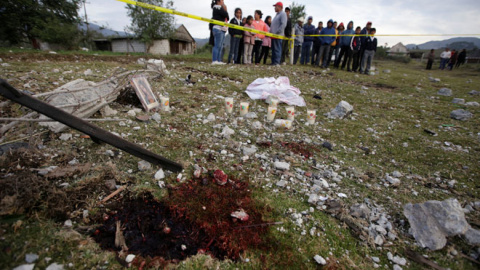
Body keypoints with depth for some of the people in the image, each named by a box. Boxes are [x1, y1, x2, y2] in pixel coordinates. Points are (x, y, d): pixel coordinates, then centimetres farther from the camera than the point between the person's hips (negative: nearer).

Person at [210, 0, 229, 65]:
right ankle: (214, 61, -18)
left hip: (222, 29, 10)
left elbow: (227, 18, 20)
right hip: (218, 29, -10)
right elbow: (226, 15, -11)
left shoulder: (220, 8, 26)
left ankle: (219, 60, 5)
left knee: (220, 46, 5)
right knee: (217, 46, -15)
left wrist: (225, 9, 11)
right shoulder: (216, 7, -2)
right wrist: (225, 9, 6)